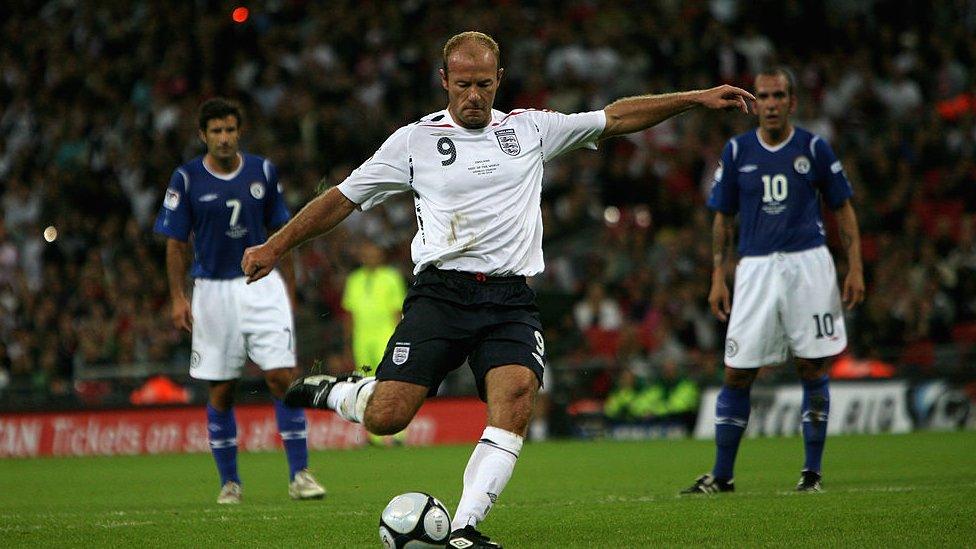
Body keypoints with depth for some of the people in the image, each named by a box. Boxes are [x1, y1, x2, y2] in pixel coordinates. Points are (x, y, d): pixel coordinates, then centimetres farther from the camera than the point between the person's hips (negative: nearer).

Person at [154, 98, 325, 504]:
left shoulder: (263, 172, 4)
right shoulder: (186, 179, -2)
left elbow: (279, 234, 11)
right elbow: (176, 244, 2)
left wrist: (288, 290, 9)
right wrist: (178, 298, -7)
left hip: (262, 284, 1)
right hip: (213, 291, -1)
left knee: (283, 377, -10)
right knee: (221, 391, 2)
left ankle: (299, 474, -5)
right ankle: (229, 482, 13)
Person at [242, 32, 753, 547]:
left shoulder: (530, 128, 15)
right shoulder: (414, 140, 8)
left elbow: (616, 118, 20)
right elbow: (342, 199, 13)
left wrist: (696, 98, 15)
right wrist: (275, 246, 9)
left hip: (511, 300, 2)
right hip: (441, 290, -2)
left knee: (516, 396, -26)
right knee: (385, 418, -16)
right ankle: (334, 392, 20)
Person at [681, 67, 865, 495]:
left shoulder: (813, 148, 3)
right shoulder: (737, 151, 7)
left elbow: (843, 210, 8)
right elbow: (723, 219, 12)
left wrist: (855, 269, 0)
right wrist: (718, 278, 6)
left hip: (808, 265, -1)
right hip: (755, 268, 1)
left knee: (813, 370, -1)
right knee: (737, 374, -2)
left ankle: (812, 472, 9)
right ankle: (721, 476, 6)